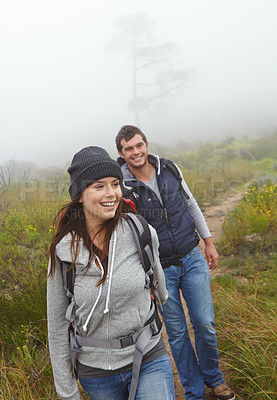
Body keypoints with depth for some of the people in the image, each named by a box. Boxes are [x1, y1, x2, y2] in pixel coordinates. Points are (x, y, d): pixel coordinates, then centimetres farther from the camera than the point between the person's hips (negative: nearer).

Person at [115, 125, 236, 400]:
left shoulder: (169, 169, -3)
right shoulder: (121, 187, -14)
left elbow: (191, 205, 11)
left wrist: (209, 242, 13)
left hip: (192, 259, 3)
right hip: (159, 269, -2)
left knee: (205, 324, 7)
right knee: (177, 332, 9)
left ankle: (213, 378, 36)